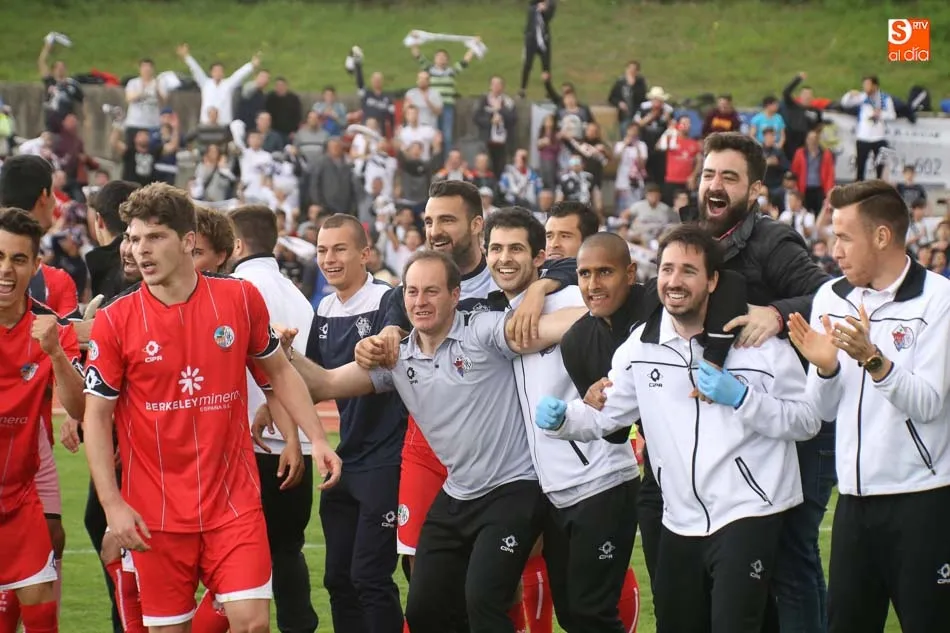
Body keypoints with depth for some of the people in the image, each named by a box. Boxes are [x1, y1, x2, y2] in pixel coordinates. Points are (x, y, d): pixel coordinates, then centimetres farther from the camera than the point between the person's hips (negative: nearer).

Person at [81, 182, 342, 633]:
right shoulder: (114, 321, -5)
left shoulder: (240, 299, -1)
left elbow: (279, 372, 14)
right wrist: (112, 504, -9)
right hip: (155, 512, 0)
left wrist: (316, 438, 5)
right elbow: (96, 416, -2)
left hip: (234, 501, 1)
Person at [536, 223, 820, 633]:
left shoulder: (756, 337, -9)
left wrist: (741, 398, -20)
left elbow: (808, 421, -8)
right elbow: (604, 415, 9)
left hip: (748, 516, -5)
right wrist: (561, 418, -11)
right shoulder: (641, 345, 5)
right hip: (680, 523, 6)